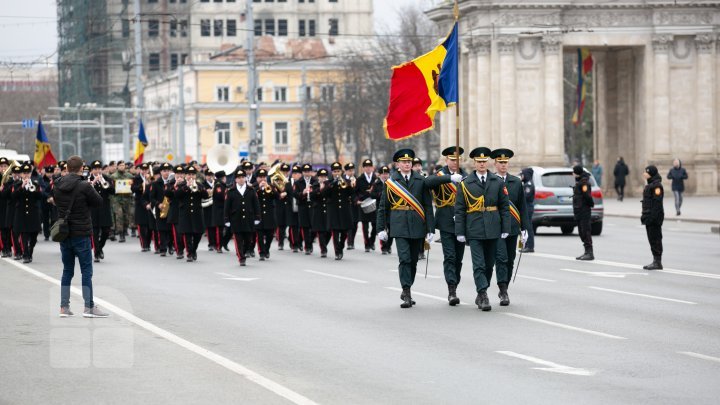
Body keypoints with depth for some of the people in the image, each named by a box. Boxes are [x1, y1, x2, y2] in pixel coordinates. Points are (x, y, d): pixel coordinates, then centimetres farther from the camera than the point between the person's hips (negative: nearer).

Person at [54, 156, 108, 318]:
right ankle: (89, 307, -1)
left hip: (63, 233, 5)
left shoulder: (58, 186, 1)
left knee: (67, 270, 12)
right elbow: (99, 201, -6)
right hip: (81, 233, -5)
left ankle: (64, 307, 11)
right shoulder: (84, 186, -16)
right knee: (87, 271, 0)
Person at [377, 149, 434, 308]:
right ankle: (407, 293, -13)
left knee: (413, 260, 9)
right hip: (399, 226, -2)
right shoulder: (390, 182, 4)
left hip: (417, 226, 2)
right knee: (404, 259, -13)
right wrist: (381, 228, 4)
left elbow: (428, 206, 4)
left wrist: (430, 229, -1)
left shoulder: (421, 181, 6)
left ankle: (406, 292, 24)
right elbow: (383, 207, 8)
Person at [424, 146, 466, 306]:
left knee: (458, 258, 9)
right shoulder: (440, 176, -3)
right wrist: (450, 178, -35)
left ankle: (454, 289, 19)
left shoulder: (465, 176, 10)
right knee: (449, 257, -10)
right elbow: (428, 181, -26)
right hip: (446, 223, -4)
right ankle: (452, 291, -15)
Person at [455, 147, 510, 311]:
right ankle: (483, 297, -14)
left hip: (492, 229, 3)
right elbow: (459, 210, 1)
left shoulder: (497, 182, 6)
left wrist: (505, 229, 0)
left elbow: (504, 207, 7)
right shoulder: (465, 184, 1)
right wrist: (460, 232, -4)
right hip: (474, 231, -3)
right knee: (479, 265, -10)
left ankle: (481, 295, 22)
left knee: (489, 264, 9)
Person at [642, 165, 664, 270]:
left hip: (654, 217, -10)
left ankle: (657, 262, -4)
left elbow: (657, 202, -21)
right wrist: (644, 215, 20)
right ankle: (656, 261, 18)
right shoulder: (650, 184, 17)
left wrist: (653, 216, -24)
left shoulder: (656, 185, -15)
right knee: (652, 239, 13)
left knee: (655, 239, -7)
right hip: (649, 217, 10)